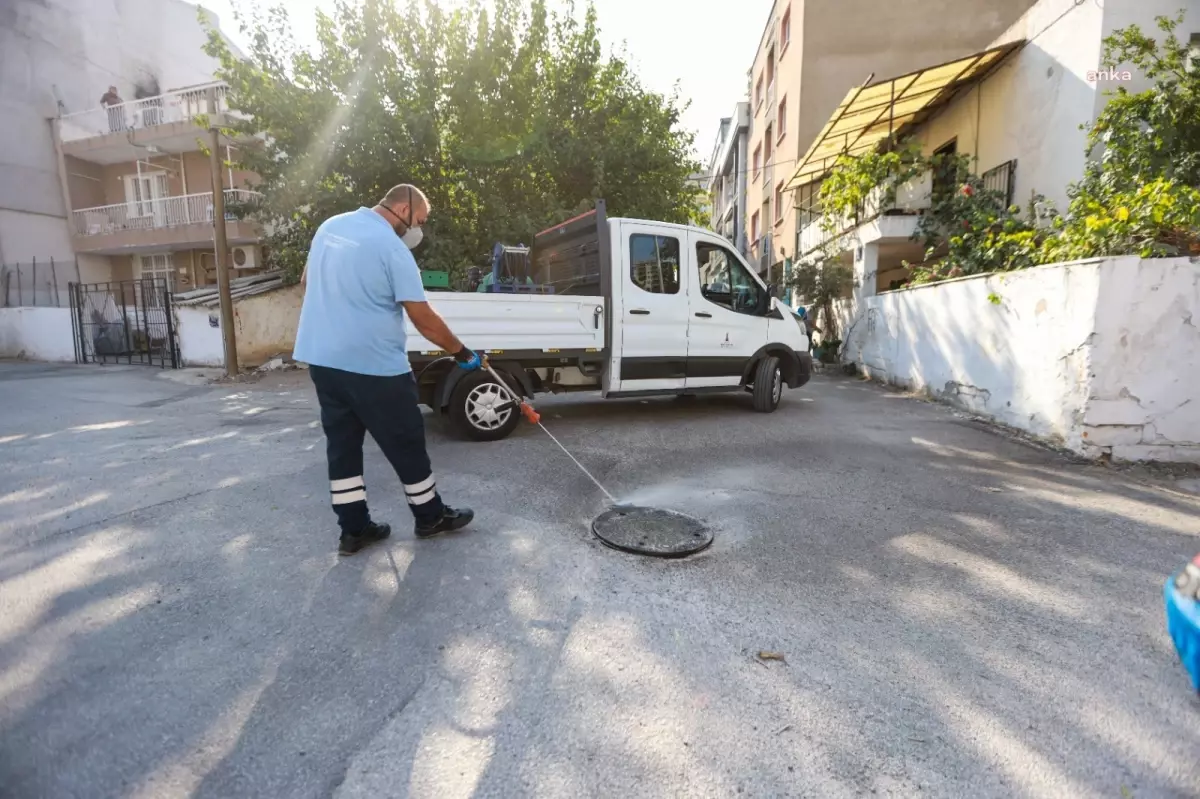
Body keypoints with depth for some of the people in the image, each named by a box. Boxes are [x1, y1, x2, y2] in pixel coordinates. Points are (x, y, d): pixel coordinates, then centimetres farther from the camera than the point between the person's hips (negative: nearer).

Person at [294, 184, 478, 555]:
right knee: (406, 444, 7)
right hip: (372, 365, -8)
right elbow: (423, 318, -16)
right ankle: (430, 517, 22)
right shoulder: (392, 247, -13)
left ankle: (353, 528, 20)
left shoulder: (330, 226, 11)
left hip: (321, 358, 8)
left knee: (342, 444, 13)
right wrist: (460, 351, -5)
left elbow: (307, 282, 23)